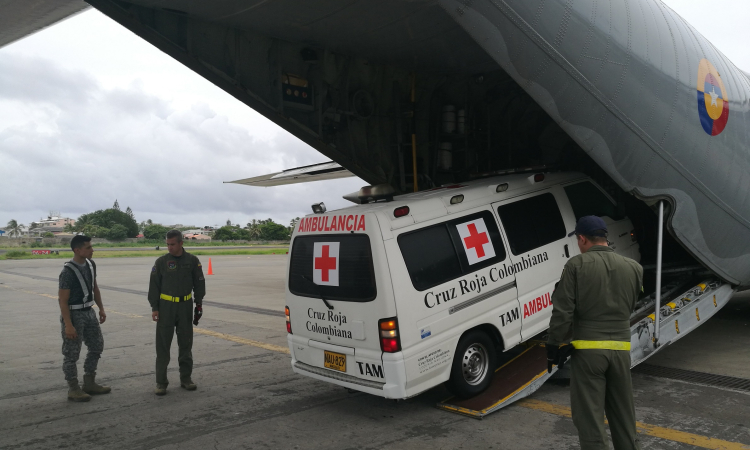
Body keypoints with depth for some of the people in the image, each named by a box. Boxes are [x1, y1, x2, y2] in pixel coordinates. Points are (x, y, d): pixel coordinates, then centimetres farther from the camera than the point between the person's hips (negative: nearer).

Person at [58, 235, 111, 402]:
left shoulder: (91, 264, 2)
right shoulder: (68, 271, -21)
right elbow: (63, 300, -20)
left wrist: (101, 308, 15)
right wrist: (68, 325, -22)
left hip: (88, 312, 8)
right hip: (73, 314, -8)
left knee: (97, 346, 14)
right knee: (72, 353, 3)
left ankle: (89, 383, 27)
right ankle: (73, 389, 15)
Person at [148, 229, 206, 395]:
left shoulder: (192, 261, 0)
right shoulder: (161, 262, -3)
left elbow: (199, 283, 6)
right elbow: (154, 286, 0)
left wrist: (199, 304, 2)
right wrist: (154, 307, -4)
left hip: (185, 307, 2)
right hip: (166, 307, -1)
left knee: (186, 344, 10)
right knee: (163, 345, 0)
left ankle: (186, 378, 22)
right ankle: (161, 382, 8)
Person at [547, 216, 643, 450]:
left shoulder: (577, 265, -9)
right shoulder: (633, 267, 4)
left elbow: (563, 311, -11)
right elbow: (629, 308, 11)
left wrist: (555, 344, -1)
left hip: (588, 349, -4)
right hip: (621, 348, 5)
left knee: (589, 414, 3)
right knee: (622, 411, 20)